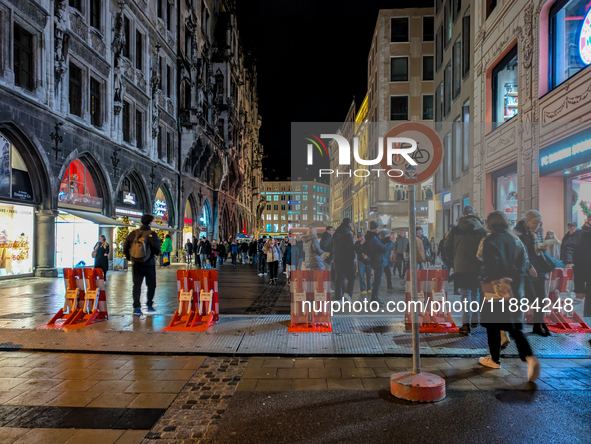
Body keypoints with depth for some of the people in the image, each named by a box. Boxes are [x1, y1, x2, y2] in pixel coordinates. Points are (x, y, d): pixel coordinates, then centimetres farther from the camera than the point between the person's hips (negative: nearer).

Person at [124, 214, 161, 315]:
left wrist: (129, 257, 14)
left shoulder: (134, 233, 4)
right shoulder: (151, 234, -9)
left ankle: (136, 307, -1)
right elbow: (156, 247, -19)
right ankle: (149, 305, 15)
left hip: (136, 264, 3)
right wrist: (157, 253, 2)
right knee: (151, 285, 12)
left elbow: (125, 245, 3)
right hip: (149, 264, -3)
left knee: (136, 285, 6)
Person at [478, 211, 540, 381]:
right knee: (515, 327, 11)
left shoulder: (488, 241, -11)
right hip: (515, 291, 5)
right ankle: (530, 358, -8)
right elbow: (524, 263, 5)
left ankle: (494, 359, 23)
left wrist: (486, 282, -3)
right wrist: (515, 280, 9)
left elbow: (488, 266, -16)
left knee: (493, 326, 12)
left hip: (495, 290, -5)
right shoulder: (516, 241, 5)